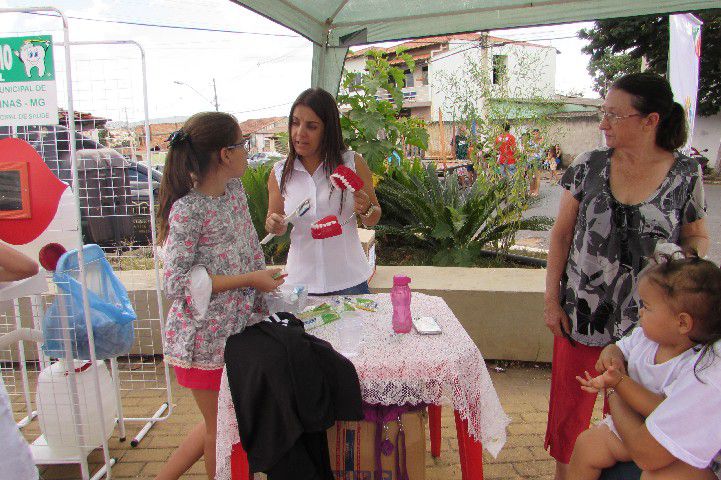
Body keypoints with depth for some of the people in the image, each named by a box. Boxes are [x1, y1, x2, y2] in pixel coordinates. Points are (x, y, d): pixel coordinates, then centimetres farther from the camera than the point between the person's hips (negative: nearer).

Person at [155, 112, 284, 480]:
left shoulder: (234, 190, 3)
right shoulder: (187, 210, -21)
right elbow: (177, 283, -22)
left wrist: (262, 290, 11)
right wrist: (249, 279, -20)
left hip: (235, 328, 8)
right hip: (204, 338, -8)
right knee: (220, 426, 11)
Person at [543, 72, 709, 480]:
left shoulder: (686, 174, -5)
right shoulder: (590, 166, -4)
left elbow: (699, 236, 9)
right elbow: (562, 234, 1)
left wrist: (688, 257, -16)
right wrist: (551, 299, -1)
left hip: (646, 319, 0)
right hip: (581, 312, 1)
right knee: (568, 408, 12)